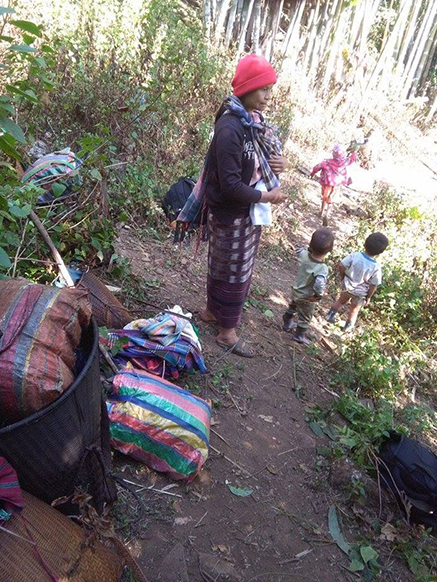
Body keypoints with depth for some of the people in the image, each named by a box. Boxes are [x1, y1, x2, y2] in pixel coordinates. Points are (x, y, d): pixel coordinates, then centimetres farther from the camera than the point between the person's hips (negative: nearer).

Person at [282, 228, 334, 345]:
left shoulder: (304, 254, -24)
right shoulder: (322, 269, -39)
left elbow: (299, 251, 1)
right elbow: (319, 286, -51)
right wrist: (318, 296, -30)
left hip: (296, 291, 5)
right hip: (307, 298, -5)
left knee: (292, 308, 34)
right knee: (305, 318, 23)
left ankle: (287, 324, 56)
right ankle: (299, 335, 43)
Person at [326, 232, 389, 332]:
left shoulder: (354, 256, -25)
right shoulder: (376, 267, -28)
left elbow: (340, 266, -17)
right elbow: (373, 285, -18)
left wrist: (343, 277, 3)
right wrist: (369, 297, -1)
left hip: (347, 286, 2)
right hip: (360, 293, -1)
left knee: (341, 301, 31)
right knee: (354, 310, 26)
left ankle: (330, 315, 47)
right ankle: (348, 326, 45)